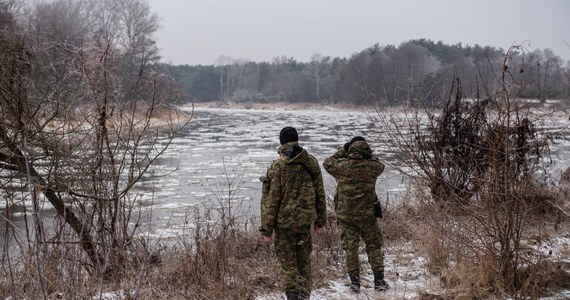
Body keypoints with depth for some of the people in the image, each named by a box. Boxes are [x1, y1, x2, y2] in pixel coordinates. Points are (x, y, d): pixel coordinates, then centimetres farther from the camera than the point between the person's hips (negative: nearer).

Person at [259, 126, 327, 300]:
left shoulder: (278, 166, -13)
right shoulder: (312, 163, -1)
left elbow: (271, 200, -13)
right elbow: (320, 193, 6)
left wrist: (266, 228, -6)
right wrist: (320, 219, 18)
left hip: (284, 222, -4)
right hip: (306, 220, 4)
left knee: (288, 263, 6)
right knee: (304, 261, 18)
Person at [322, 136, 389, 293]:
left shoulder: (342, 166, -10)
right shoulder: (372, 166, -9)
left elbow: (327, 163, 10)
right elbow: (380, 165, 16)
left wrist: (342, 151, 13)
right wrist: (367, 155, 13)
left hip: (346, 215, 0)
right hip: (367, 214, 0)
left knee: (350, 248, 8)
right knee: (374, 246, 12)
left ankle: (355, 282, 11)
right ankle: (379, 281, 13)